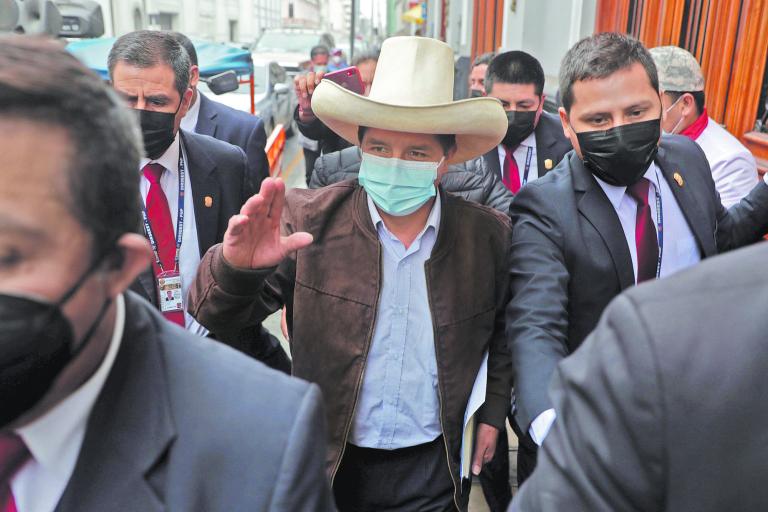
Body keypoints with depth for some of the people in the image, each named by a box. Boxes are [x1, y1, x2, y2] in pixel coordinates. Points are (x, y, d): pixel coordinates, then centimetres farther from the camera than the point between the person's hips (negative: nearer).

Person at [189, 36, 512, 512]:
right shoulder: (308, 220, -14)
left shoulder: (490, 235, -9)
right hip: (329, 465, 0)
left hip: (436, 471, 1)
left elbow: (505, 331, 9)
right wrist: (236, 265, -36)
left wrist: (492, 412, 5)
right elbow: (216, 313, -16)